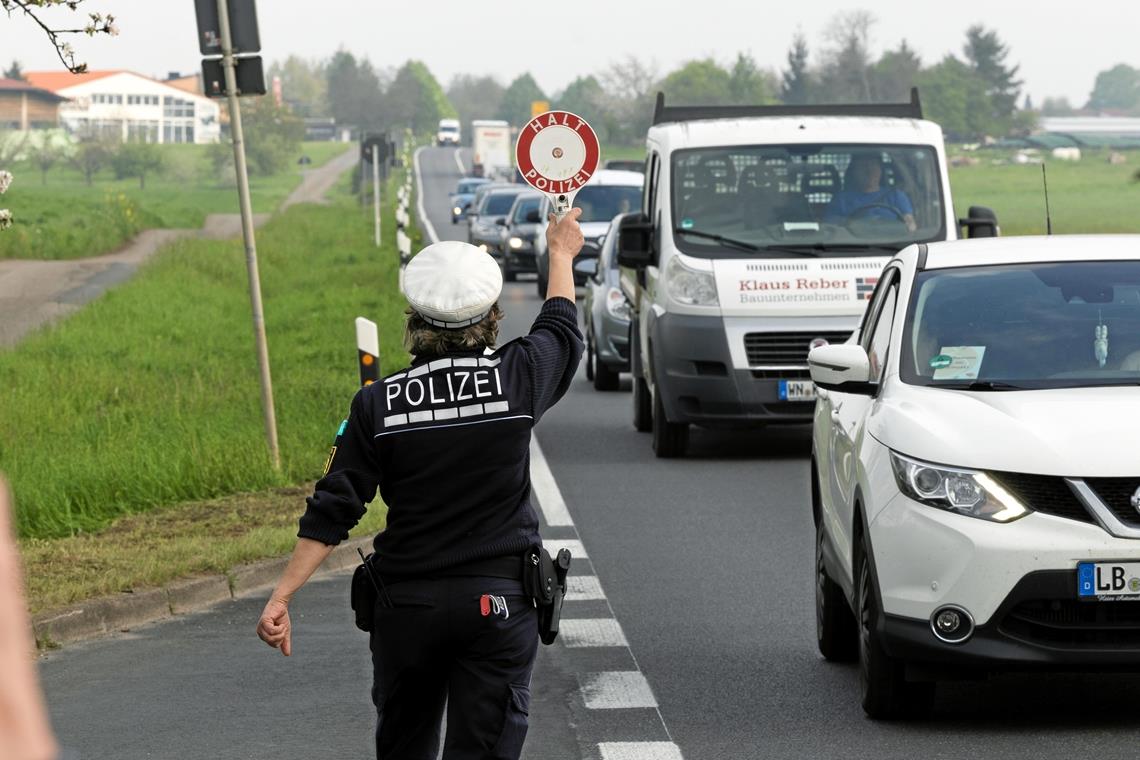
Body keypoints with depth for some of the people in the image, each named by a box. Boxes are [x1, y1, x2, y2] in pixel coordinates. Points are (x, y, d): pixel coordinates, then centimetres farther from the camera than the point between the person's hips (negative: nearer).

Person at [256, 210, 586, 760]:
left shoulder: (378, 404, -5)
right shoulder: (517, 379, -5)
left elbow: (331, 512, -8)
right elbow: (561, 330, 18)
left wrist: (282, 596, -5)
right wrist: (561, 254, 36)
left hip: (404, 605, 1)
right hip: (497, 601, -1)